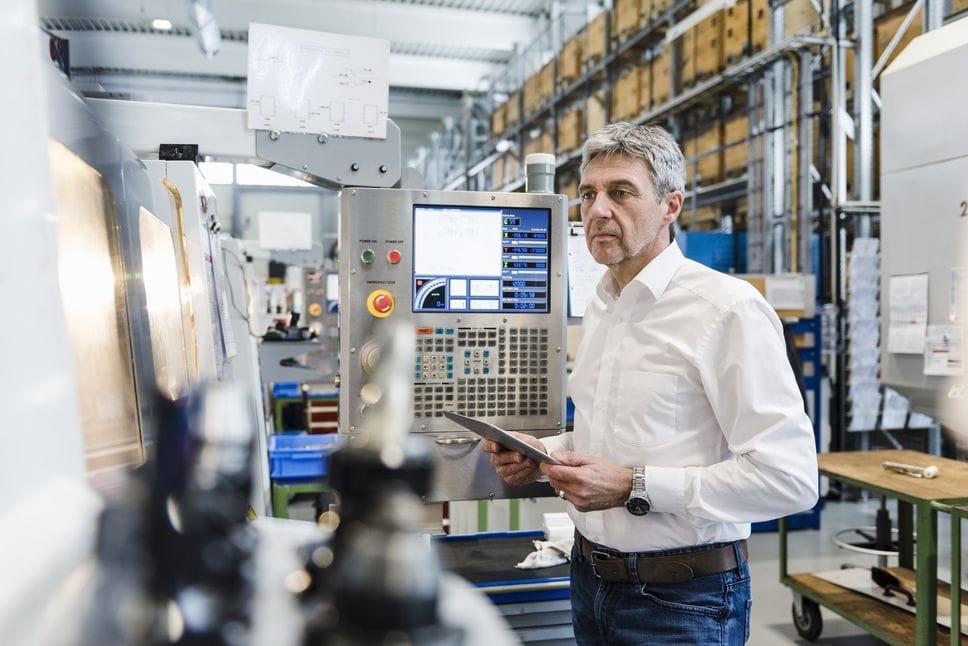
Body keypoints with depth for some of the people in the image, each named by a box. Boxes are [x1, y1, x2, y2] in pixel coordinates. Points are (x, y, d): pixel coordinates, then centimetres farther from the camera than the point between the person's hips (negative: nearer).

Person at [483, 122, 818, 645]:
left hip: (684, 601, -7)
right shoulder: (601, 308, 8)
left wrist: (633, 487, -25)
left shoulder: (728, 308, -17)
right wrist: (543, 452, 1)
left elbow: (789, 476, -23)